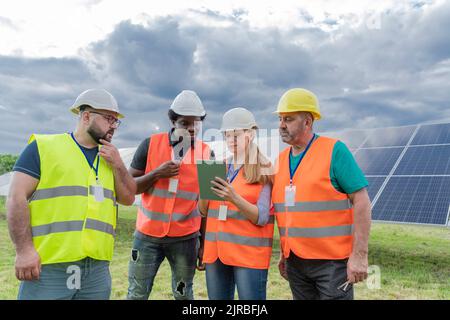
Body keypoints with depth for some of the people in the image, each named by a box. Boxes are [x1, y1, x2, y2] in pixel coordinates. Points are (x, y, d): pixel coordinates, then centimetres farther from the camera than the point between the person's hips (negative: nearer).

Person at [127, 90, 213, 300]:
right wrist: (157, 174, -18)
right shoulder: (150, 144, -5)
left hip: (186, 238, 0)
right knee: (137, 294, 10)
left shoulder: (206, 153, -2)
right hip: (147, 235, 0)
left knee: (184, 294, 13)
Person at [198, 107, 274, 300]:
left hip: (249, 253, -5)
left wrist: (234, 198, -27)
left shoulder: (264, 172, -4)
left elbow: (262, 218, -11)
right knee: (217, 298, 12)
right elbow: (203, 211, 9)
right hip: (216, 251, 5)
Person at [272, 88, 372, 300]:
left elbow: (361, 201, -12)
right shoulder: (281, 159, 7)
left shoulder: (334, 151, -9)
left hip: (332, 261, -5)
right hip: (295, 262, 6)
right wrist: (284, 253, 13)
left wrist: (359, 255, -16)